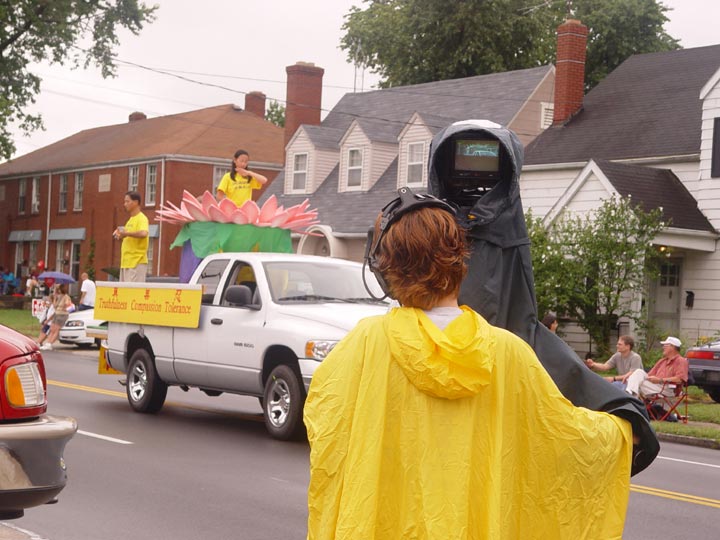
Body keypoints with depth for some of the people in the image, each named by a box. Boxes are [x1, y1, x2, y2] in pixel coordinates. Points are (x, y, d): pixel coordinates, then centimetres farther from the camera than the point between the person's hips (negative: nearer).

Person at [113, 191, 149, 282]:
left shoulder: (141, 218, -10)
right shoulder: (130, 220, 19)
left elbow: (143, 233, -29)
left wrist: (126, 233, -20)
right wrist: (121, 236, 8)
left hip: (137, 262, -9)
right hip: (126, 262, 9)